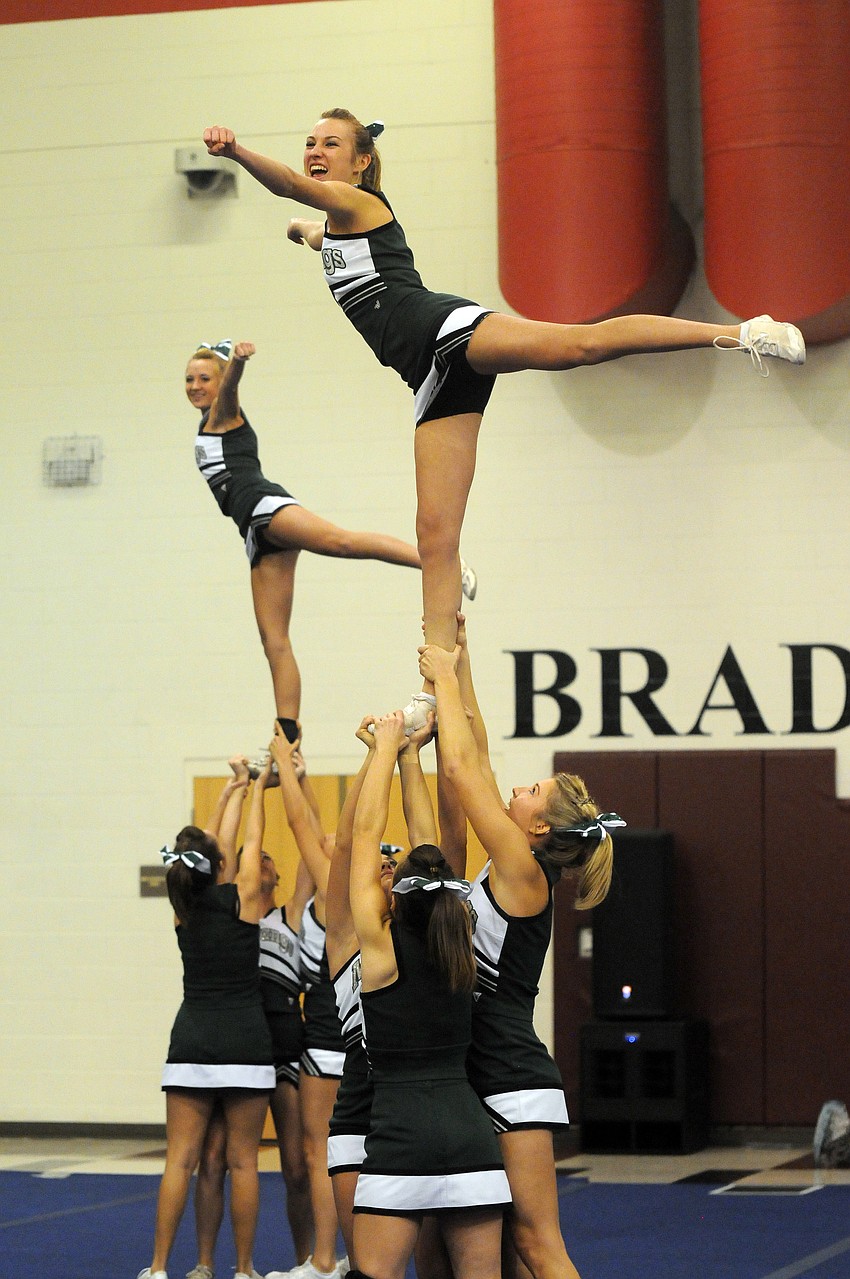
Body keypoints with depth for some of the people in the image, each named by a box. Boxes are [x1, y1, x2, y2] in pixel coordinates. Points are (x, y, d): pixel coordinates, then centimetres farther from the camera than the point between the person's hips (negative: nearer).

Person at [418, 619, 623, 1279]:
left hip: (515, 1083, -9)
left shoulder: (524, 870, -12)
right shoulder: (513, 871, 10)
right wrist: (459, 663, 16)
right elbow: (475, 757, 15)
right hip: (485, 1078, 9)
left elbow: (461, 768, -14)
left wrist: (446, 678, -4)